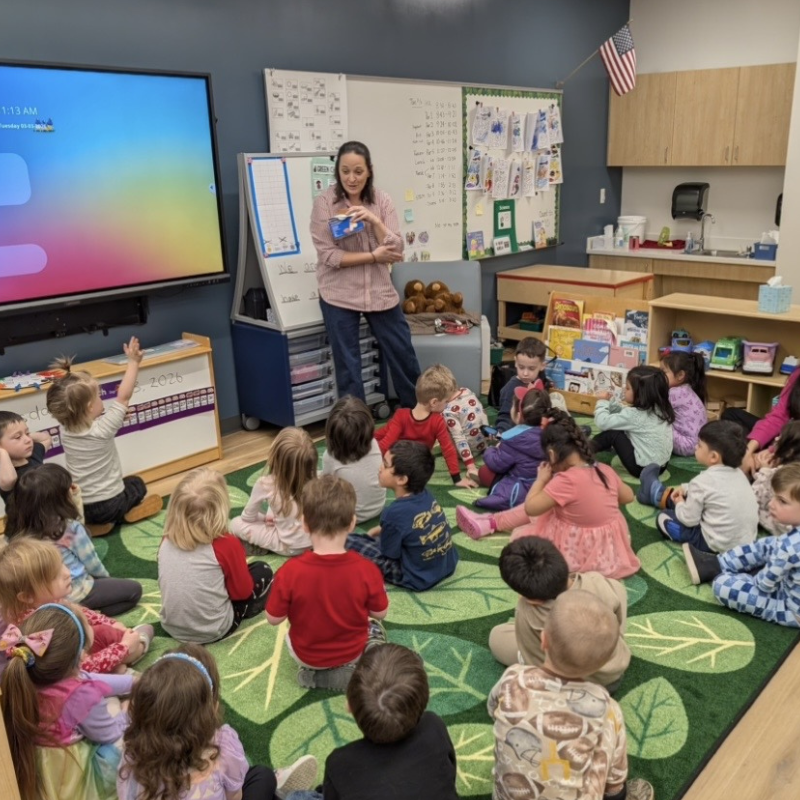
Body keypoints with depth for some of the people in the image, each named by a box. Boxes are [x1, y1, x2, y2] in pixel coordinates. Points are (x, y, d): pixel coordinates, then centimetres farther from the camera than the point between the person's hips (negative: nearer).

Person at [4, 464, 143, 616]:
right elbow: (92, 563, -7)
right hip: (76, 594, -6)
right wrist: (105, 576, 10)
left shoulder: (19, 531, -8)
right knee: (134, 589, 8)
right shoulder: (71, 529, -23)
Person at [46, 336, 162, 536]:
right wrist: (133, 362, -11)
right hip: (111, 505, -3)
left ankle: (94, 522, 7)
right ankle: (121, 515, 3)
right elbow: (124, 397, -14)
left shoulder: (65, 430, -8)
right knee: (136, 483, 27)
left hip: (79, 508, 3)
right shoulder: (102, 429, -22)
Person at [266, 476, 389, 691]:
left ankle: (316, 673, 18)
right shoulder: (366, 570, -27)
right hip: (351, 652, -1)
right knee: (374, 627, 32)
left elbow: (274, 619, -16)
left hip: (305, 656, 2)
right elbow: (380, 613, -11)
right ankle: (350, 670, 14)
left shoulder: (290, 572, -30)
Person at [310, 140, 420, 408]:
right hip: (339, 296, -3)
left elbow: (396, 251, -6)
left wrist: (373, 220, -20)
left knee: (404, 356, 13)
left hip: (380, 292, 3)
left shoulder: (382, 200, 0)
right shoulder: (324, 203, -8)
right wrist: (373, 256, -17)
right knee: (348, 368, 6)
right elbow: (328, 256, -15)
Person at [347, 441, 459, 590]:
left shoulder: (395, 512, -25)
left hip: (419, 578, -8)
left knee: (347, 541, -7)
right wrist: (378, 530, 16)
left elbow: (390, 554, -10)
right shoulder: (426, 496, -3)